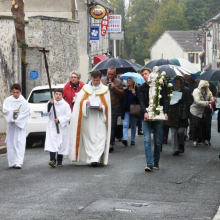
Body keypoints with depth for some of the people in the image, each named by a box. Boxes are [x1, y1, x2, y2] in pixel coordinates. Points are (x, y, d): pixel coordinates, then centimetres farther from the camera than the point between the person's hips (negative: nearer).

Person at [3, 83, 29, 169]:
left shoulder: (23, 101, -3)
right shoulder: (8, 100, 4)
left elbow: (26, 113, -7)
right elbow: (5, 110, -6)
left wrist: (17, 120, -14)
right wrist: (12, 111, -23)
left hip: (20, 125, -3)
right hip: (11, 125, 3)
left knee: (20, 142, -11)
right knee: (11, 143, 4)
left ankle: (18, 162, -17)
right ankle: (12, 162, 12)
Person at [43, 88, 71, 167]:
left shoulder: (65, 105, -1)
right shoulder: (50, 103, 6)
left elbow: (68, 115, -6)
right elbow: (45, 112, -3)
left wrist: (59, 120, -17)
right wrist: (49, 104, -15)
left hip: (62, 127, -1)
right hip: (52, 127, 1)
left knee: (61, 144, 4)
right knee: (51, 143, -14)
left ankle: (59, 161, 17)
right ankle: (52, 160, -21)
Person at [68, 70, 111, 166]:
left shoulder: (105, 90, 7)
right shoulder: (85, 88, 11)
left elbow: (107, 105, 5)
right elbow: (79, 102, 6)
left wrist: (101, 108, -14)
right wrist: (86, 103, -14)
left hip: (100, 118, -2)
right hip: (87, 118, 2)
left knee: (99, 138, -12)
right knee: (89, 138, 1)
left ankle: (95, 158, -17)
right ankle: (91, 157, 8)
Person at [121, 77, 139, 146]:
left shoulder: (136, 90, 0)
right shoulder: (125, 91, 9)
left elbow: (138, 100, -7)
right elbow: (123, 101, 12)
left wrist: (135, 94, -21)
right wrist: (122, 111, 6)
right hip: (126, 111, 2)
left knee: (133, 126, 8)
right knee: (125, 125, -14)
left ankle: (132, 140, 17)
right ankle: (125, 139, -24)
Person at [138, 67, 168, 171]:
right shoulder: (141, 88, 7)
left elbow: (164, 100, 2)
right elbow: (142, 102, -5)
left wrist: (165, 112, -13)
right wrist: (145, 112, -23)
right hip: (146, 117, 0)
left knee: (158, 142, 5)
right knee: (147, 141, -10)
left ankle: (156, 163, 16)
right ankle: (149, 164, -14)